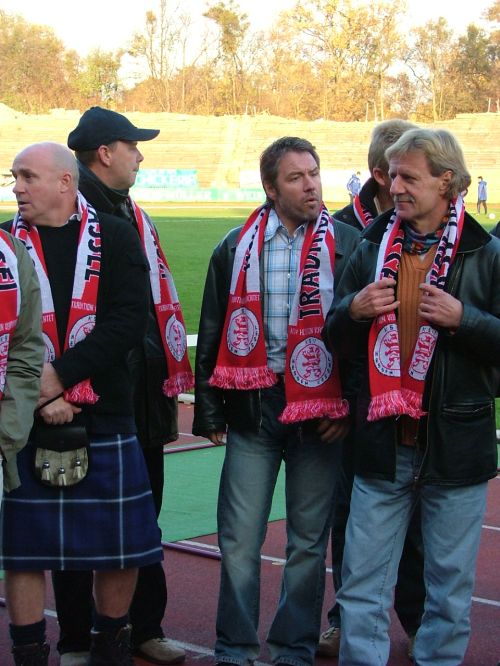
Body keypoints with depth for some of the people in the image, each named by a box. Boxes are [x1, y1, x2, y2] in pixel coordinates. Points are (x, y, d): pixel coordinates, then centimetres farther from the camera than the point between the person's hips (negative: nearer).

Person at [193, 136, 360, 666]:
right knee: (239, 541, 2)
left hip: (320, 410, -1)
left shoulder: (349, 246, 1)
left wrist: (352, 406, -2)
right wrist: (208, 409, 7)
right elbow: (212, 333, 10)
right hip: (252, 405, 1)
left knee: (308, 541, 8)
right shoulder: (236, 248, 5)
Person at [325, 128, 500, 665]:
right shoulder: (370, 249, 7)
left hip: (456, 445, -2)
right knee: (362, 585, 5)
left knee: (450, 586, 10)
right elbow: (336, 342, 12)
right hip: (383, 442, 3)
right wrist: (354, 311, -8)